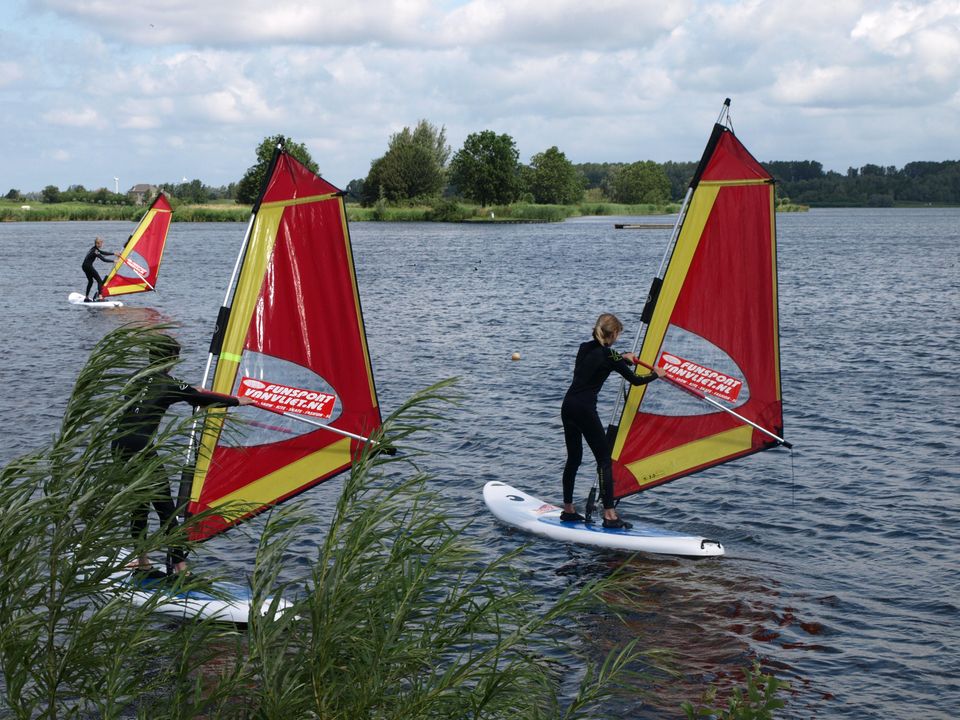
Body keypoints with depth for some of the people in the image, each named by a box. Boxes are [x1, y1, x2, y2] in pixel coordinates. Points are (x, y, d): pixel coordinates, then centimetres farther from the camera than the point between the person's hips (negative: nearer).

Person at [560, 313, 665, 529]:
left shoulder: (585, 348, 12)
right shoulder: (609, 355, -8)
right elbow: (635, 380, 0)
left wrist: (623, 358, 47)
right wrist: (656, 374, 18)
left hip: (567, 406, 8)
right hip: (585, 409, -8)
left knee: (574, 458, 17)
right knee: (604, 459, -2)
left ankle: (568, 510, 21)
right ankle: (609, 515, -6)